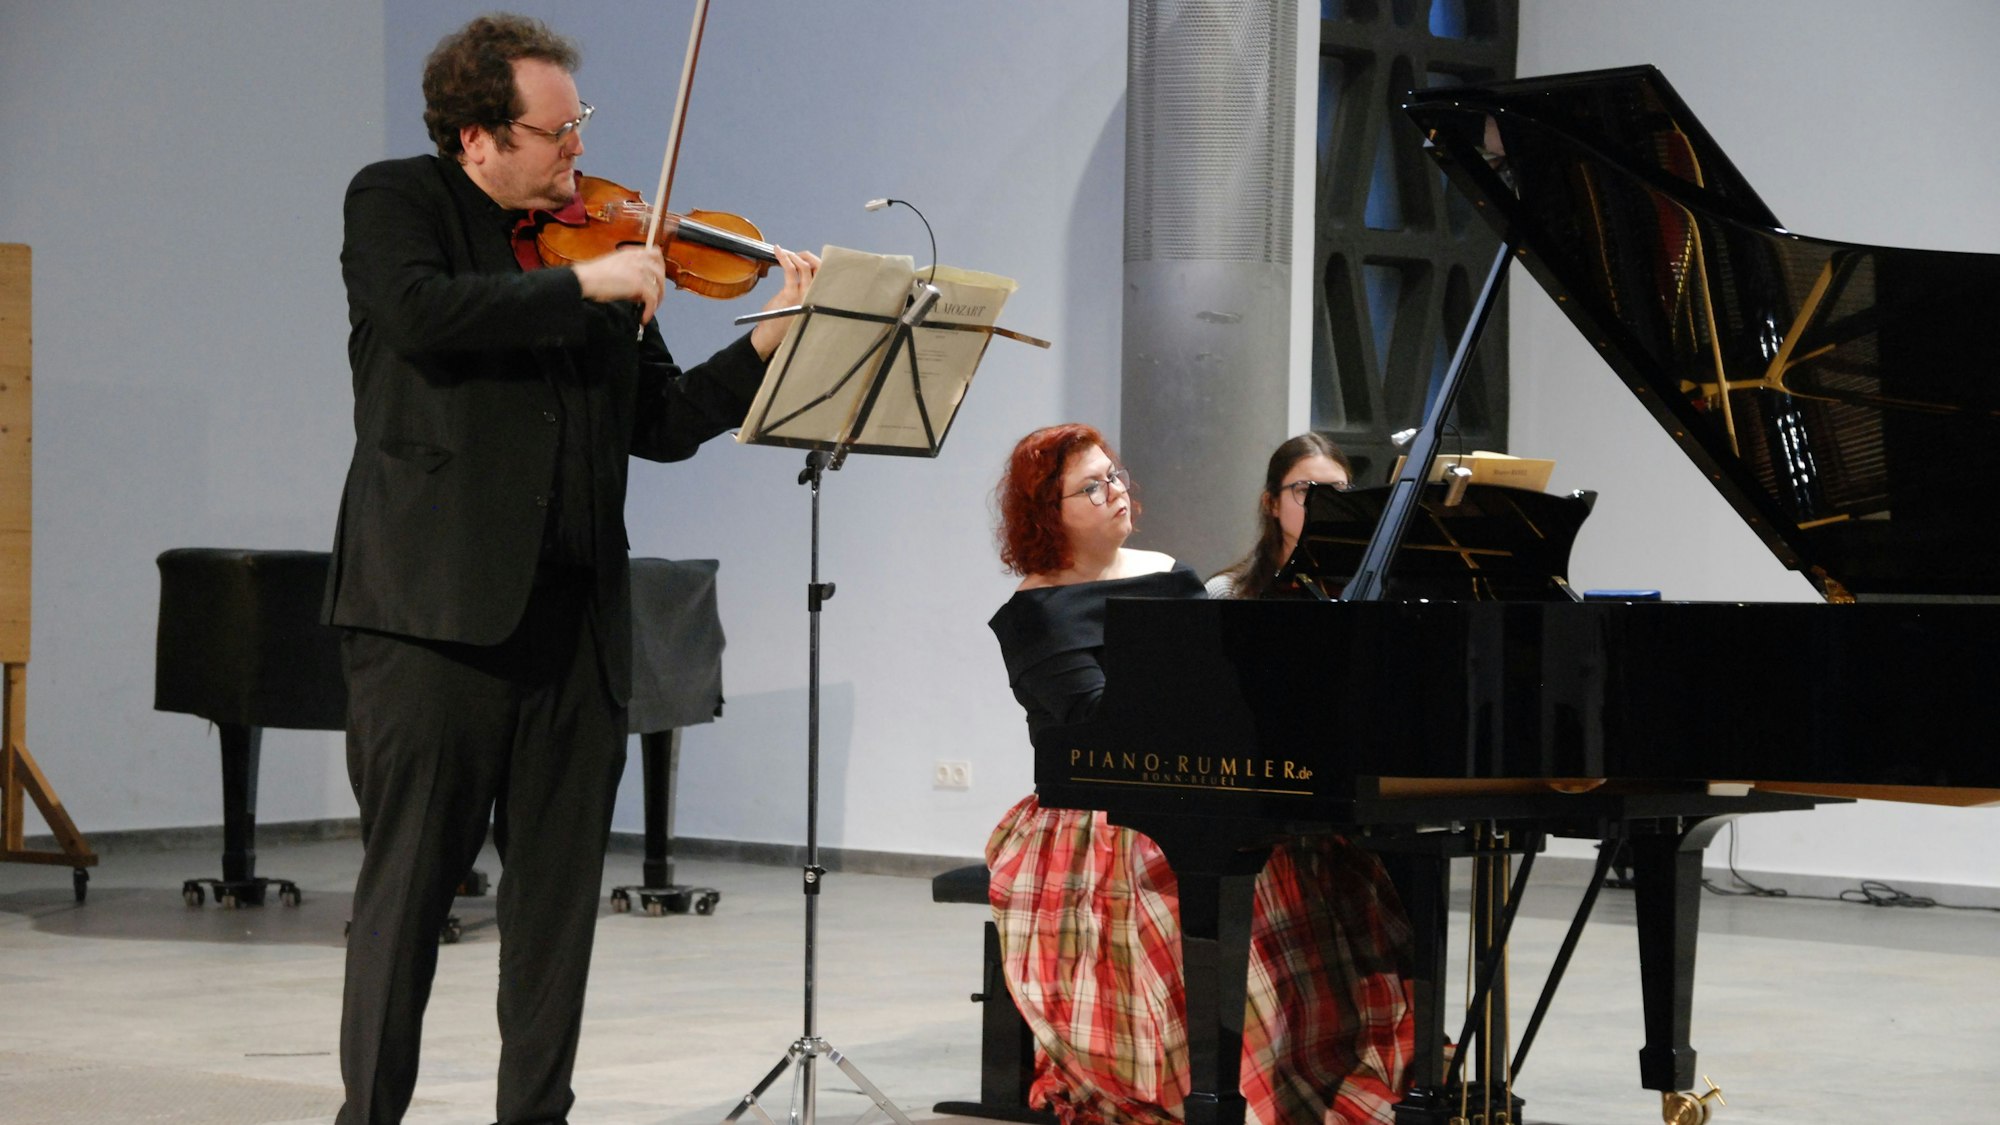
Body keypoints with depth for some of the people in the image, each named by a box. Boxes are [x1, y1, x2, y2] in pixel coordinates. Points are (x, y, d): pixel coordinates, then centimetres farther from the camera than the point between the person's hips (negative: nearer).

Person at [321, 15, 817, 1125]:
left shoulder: (599, 237, 15)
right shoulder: (396, 201, 3)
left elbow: (663, 423, 14)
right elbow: (420, 311, -20)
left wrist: (773, 341, 2)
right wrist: (584, 285, -16)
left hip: (574, 613, 5)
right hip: (436, 605, -5)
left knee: (561, 882, 7)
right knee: (409, 876, -3)